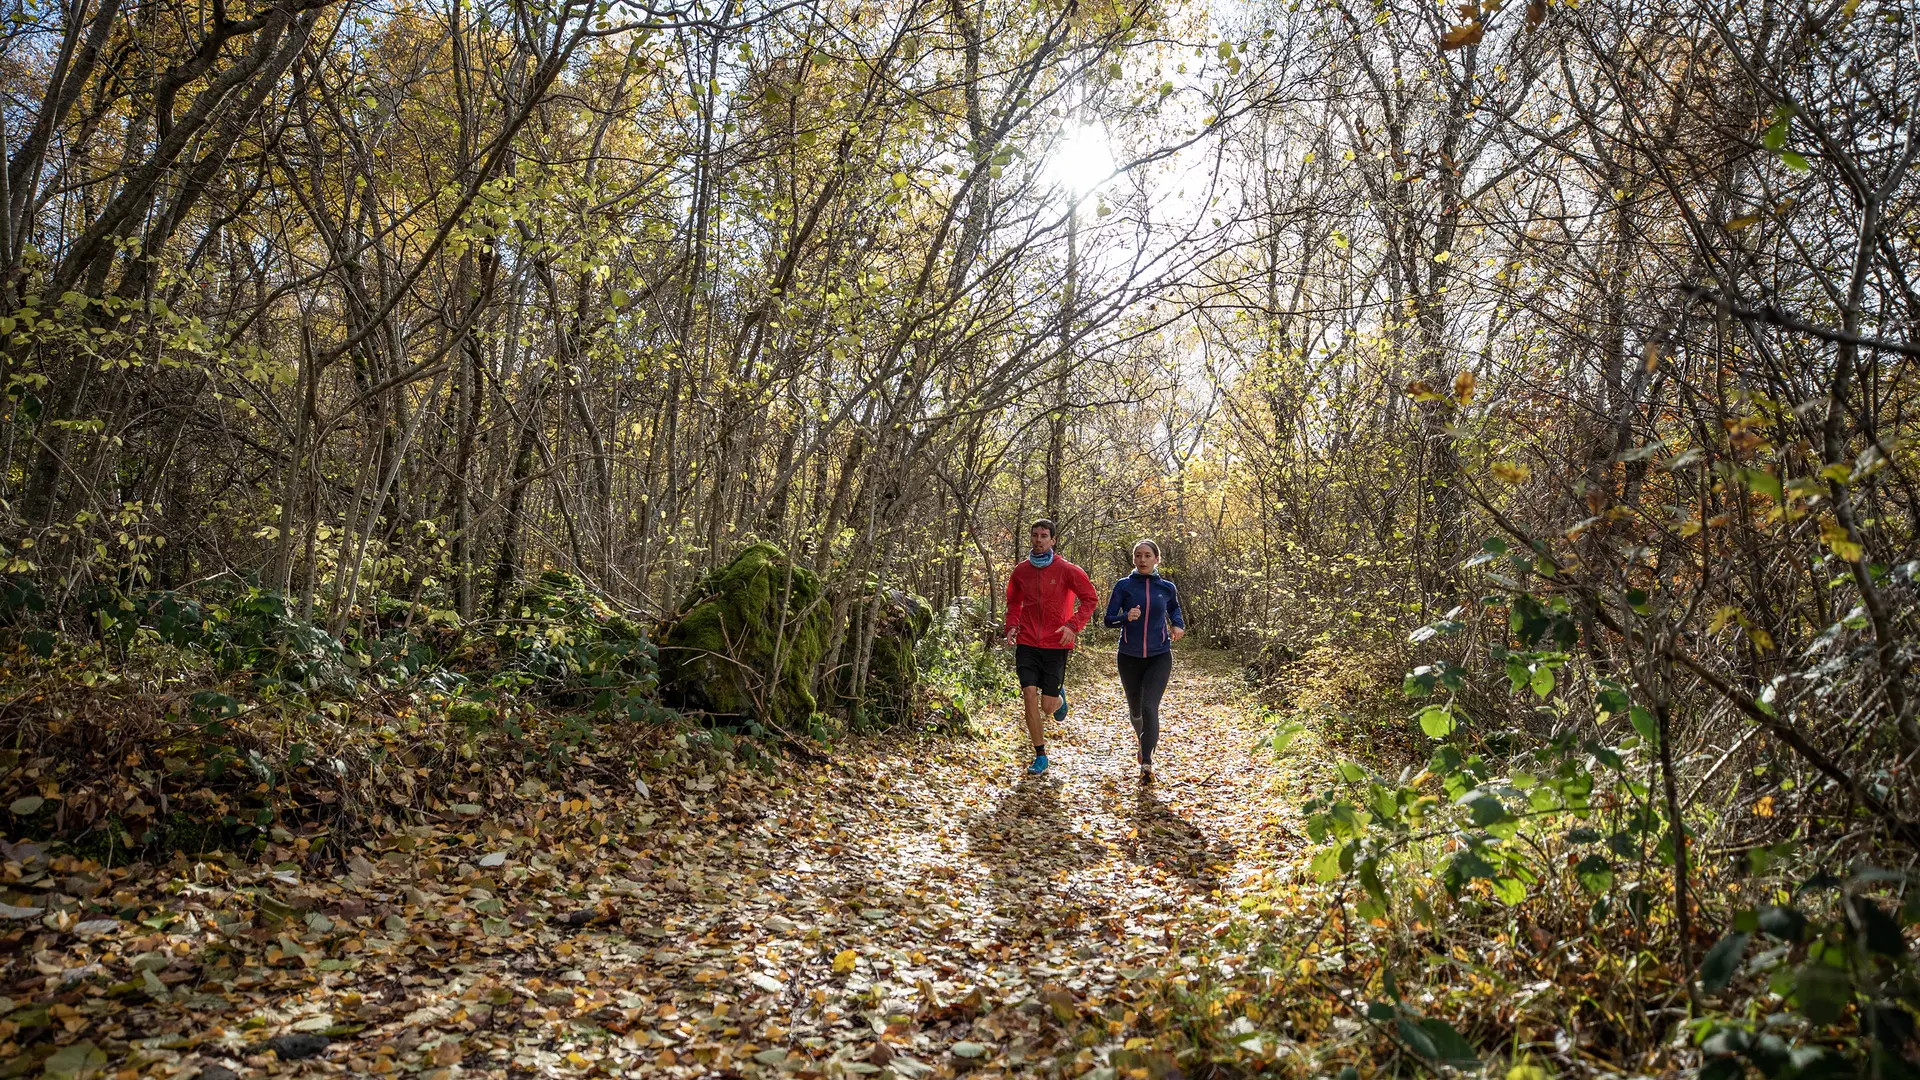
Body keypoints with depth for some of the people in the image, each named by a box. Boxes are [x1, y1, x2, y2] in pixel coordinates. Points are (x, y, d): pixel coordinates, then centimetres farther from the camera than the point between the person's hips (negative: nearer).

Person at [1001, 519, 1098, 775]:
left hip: (1056, 646, -2)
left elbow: (1090, 598, -3)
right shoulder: (1021, 571, 5)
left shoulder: (1065, 570, -6)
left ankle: (1059, 697, 40)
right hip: (1027, 644, 2)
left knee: (1048, 706, 0)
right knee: (1030, 697, -9)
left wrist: (1073, 625, -14)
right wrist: (1011, 626, 3)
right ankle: (1040, 756, 5)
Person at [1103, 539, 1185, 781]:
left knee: (1149, 707, -17)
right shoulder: (1124, 585, -5)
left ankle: (1146, 763, -15)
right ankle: (1145, 741, 47)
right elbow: (1109, 620, -6)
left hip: (1159, 657, -1)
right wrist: (1127, 617, -26)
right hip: (1129, 657, 1)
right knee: (1135, 709, 15)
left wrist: (1178, 625, 3)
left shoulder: (1167, 588, 0)